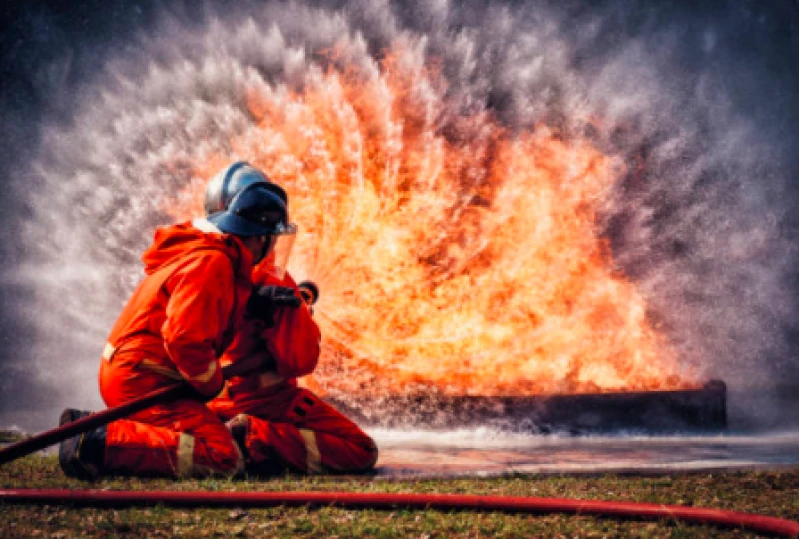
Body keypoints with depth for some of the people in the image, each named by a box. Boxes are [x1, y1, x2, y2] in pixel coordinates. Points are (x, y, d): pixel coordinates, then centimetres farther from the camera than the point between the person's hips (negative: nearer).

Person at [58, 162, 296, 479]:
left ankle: (88, 425, 13)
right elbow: (185, 339, -24)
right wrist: (212, 385, -7)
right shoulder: (209, 262, -15)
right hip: (142, 381, -11)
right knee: (223, 458, -21)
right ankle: (102, 442, -23)